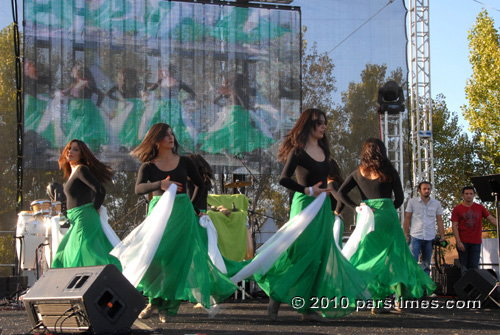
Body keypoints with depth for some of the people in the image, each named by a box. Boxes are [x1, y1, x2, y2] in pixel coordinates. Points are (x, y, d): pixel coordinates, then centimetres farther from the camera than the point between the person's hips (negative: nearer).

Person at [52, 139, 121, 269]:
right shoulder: (73, 172, 16)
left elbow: (100, 190, -22)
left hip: (85, 219, -10)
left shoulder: (81, 170, -12)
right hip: (77, 221, 10)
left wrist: (94, 209, -9)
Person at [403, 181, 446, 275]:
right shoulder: (412, 202, 4)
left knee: (427, 264, 8)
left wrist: (442, 236, 2)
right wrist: (406, 234, -1)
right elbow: (407, 219, 5)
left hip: (430, 238, 2)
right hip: (415, 237, -2)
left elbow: (439, 220, 10)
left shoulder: (436, 204, 8)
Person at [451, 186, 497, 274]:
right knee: (464, 268, -1)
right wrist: (458, 241, -10)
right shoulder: (457, 209, 4)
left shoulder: (480, 208, 10)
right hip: (463, 242, -1)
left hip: (476, 243, 1)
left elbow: (491, 219, 4)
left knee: (474, 267, -2)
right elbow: (454, 226, -1)